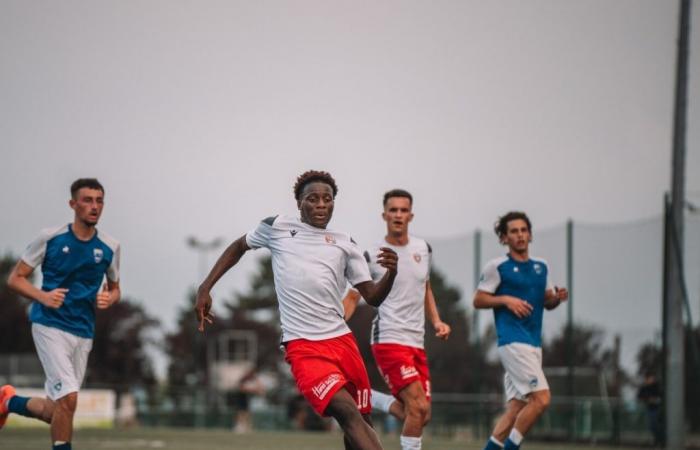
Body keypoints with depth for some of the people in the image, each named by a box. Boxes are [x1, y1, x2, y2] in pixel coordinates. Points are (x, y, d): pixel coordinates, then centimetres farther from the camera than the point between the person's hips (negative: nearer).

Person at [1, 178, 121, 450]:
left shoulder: (110, 247, 5)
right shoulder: (50, 238, -5)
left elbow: (114, 289, 19)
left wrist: (108, 299, -6)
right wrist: (43, 297, -18)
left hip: (83, 333, 5)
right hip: (50, 325, -5)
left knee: (56, 412, 10)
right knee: (68, 398, -21)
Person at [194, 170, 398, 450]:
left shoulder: (345, 245, 13)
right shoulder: (276, 228, 7)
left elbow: (373, 297, 10)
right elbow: (239, 247, 25)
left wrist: (391, 273, -11)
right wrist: (205, 289, 16)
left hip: (342, 340, 5)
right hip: (303, 346, -5)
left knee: (360, 421, 7)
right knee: (348, 414, -23)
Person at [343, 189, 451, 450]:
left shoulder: (423, 249, 11)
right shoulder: (373, 255, -5)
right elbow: (352, 298, 0)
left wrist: (436, 322, 11)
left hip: (416, 342, 6)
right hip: (388, 339, -6)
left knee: (421, 415, 4)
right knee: (418, 406, -19)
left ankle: (370, 399, 25)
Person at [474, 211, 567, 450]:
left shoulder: (541, 267, 16)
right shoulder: (497, 267, -3)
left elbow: (547, 302, 22)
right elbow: (478, 300, -1)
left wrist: (557, 297, 1)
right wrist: (506, 299, -14)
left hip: (533, 344, 7)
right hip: (513, 341, -7)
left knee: (516, 408, 4)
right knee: (541, 398, -17)